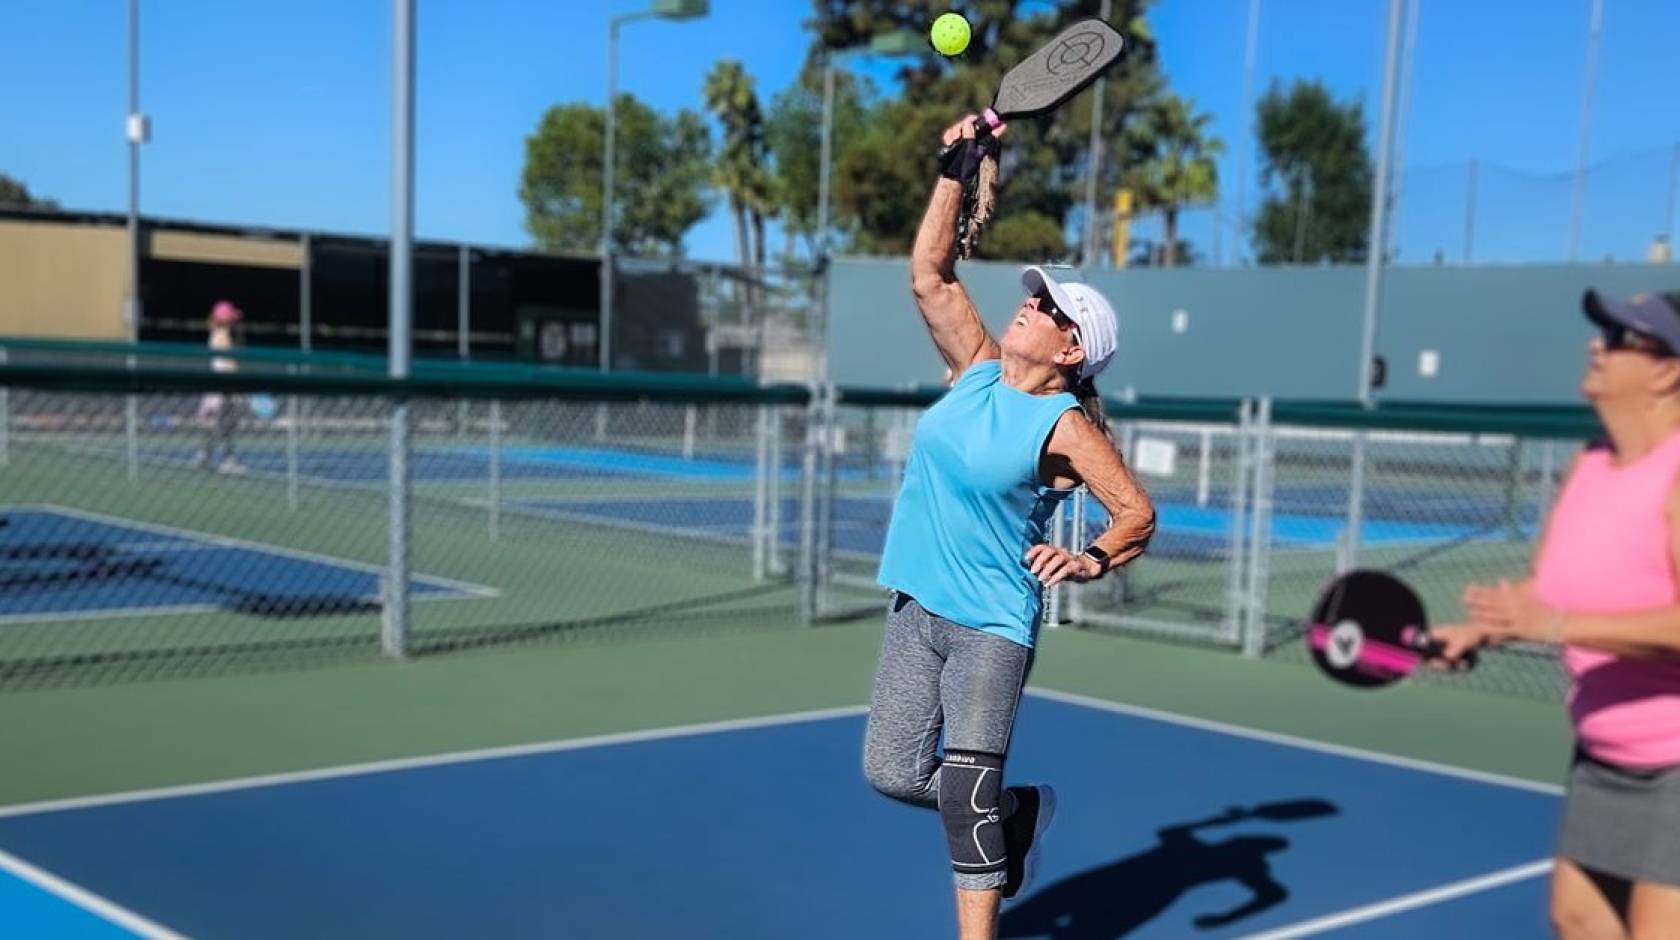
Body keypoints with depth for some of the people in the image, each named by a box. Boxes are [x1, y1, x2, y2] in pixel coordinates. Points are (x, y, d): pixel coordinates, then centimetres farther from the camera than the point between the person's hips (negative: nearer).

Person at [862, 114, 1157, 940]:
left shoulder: (1065, 425, -11)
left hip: (990, 625, -6)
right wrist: (956, 173, 4)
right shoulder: (978, 372, 5)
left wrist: (1090, 561, -28)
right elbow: (930, 274, 7)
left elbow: (1138, 515, -10)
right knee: (892, 774, 5)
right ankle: (1022, 811, 31)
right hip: (916, 608, 6)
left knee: (966, 786, -13)